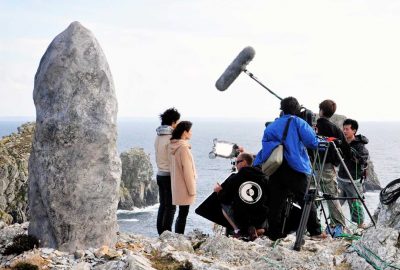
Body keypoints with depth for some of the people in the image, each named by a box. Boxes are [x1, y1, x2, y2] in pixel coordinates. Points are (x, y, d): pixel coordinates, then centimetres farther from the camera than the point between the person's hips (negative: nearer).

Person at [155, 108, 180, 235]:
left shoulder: (158, 136, 10)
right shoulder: (171, 137, -16)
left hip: (160, 174, 8)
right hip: (170, 175, -8)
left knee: (162, 205, 13)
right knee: (170, 207, -2)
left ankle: (161, 233, 16)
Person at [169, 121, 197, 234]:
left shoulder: (172, 146, 7)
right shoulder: (183, 148, -19)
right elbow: (187, 171, -18)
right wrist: (192, 190, -12)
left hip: (176, 185, 9)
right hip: (184, 187, -9)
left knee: (181, 214, 15)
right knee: (183, 214, -3)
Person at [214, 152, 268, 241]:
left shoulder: (233, 178, -7)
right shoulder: (263, 178, 0)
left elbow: (224, 200, -2)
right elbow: (268, 200, 8)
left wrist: (219, 191, 19)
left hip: (240, 218, -3)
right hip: (260, 220, 3)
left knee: (224, 205, 25)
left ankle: (237, 230, 5)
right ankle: (256, 229, 2)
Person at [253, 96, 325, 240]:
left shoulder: (271, 126, 16)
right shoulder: (298, 123, 2)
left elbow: (265, 148, 13)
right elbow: (313, 142, -6)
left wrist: (256, 165, 18)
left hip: (275, 171, 4)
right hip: (295, 170, -4)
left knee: (275, 203, 5)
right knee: (306, 200, 3)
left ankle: (274, 234, 5)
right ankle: (315, 231, 7)